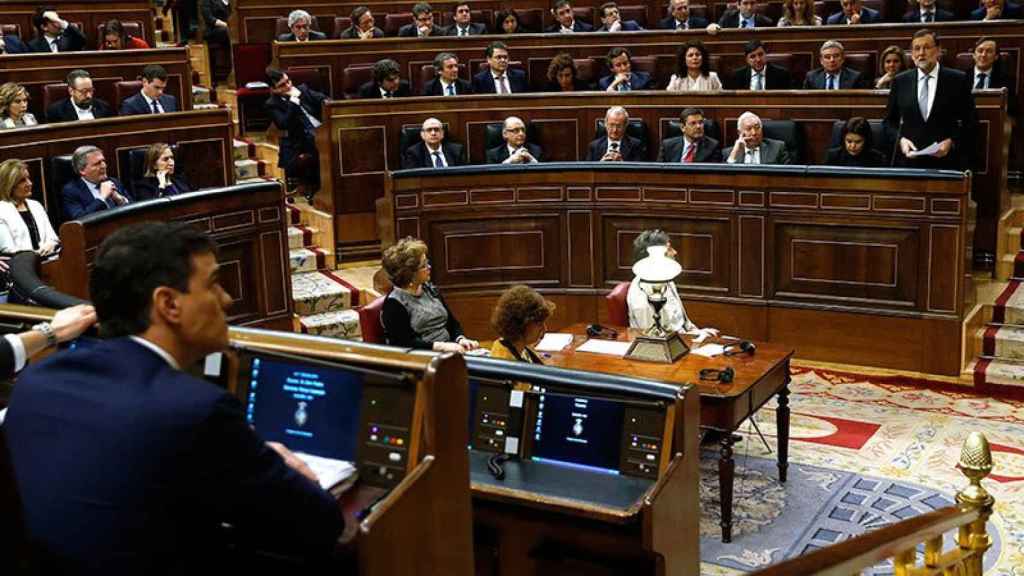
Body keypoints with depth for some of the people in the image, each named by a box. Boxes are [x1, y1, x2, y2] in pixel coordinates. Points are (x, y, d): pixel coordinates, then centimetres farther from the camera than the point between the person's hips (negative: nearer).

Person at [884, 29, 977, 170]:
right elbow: (890, 121, 12)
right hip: (908, 160, 1)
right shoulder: (900, 82, 7)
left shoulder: (958, 80, 2)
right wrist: (900, 139, -6)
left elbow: (970, 121, 4)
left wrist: (952, 142, -11)